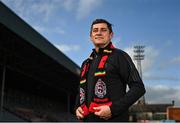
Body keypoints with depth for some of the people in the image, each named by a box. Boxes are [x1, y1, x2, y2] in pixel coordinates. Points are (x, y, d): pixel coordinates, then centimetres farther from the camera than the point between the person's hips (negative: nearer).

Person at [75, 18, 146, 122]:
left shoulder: (119, 56, 1)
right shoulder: (86, 64, 21)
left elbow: (138, 88, -6)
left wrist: (113, 109, -15)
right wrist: (78, 108, 7)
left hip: (113, 118, -6)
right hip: (88, 118, 7)